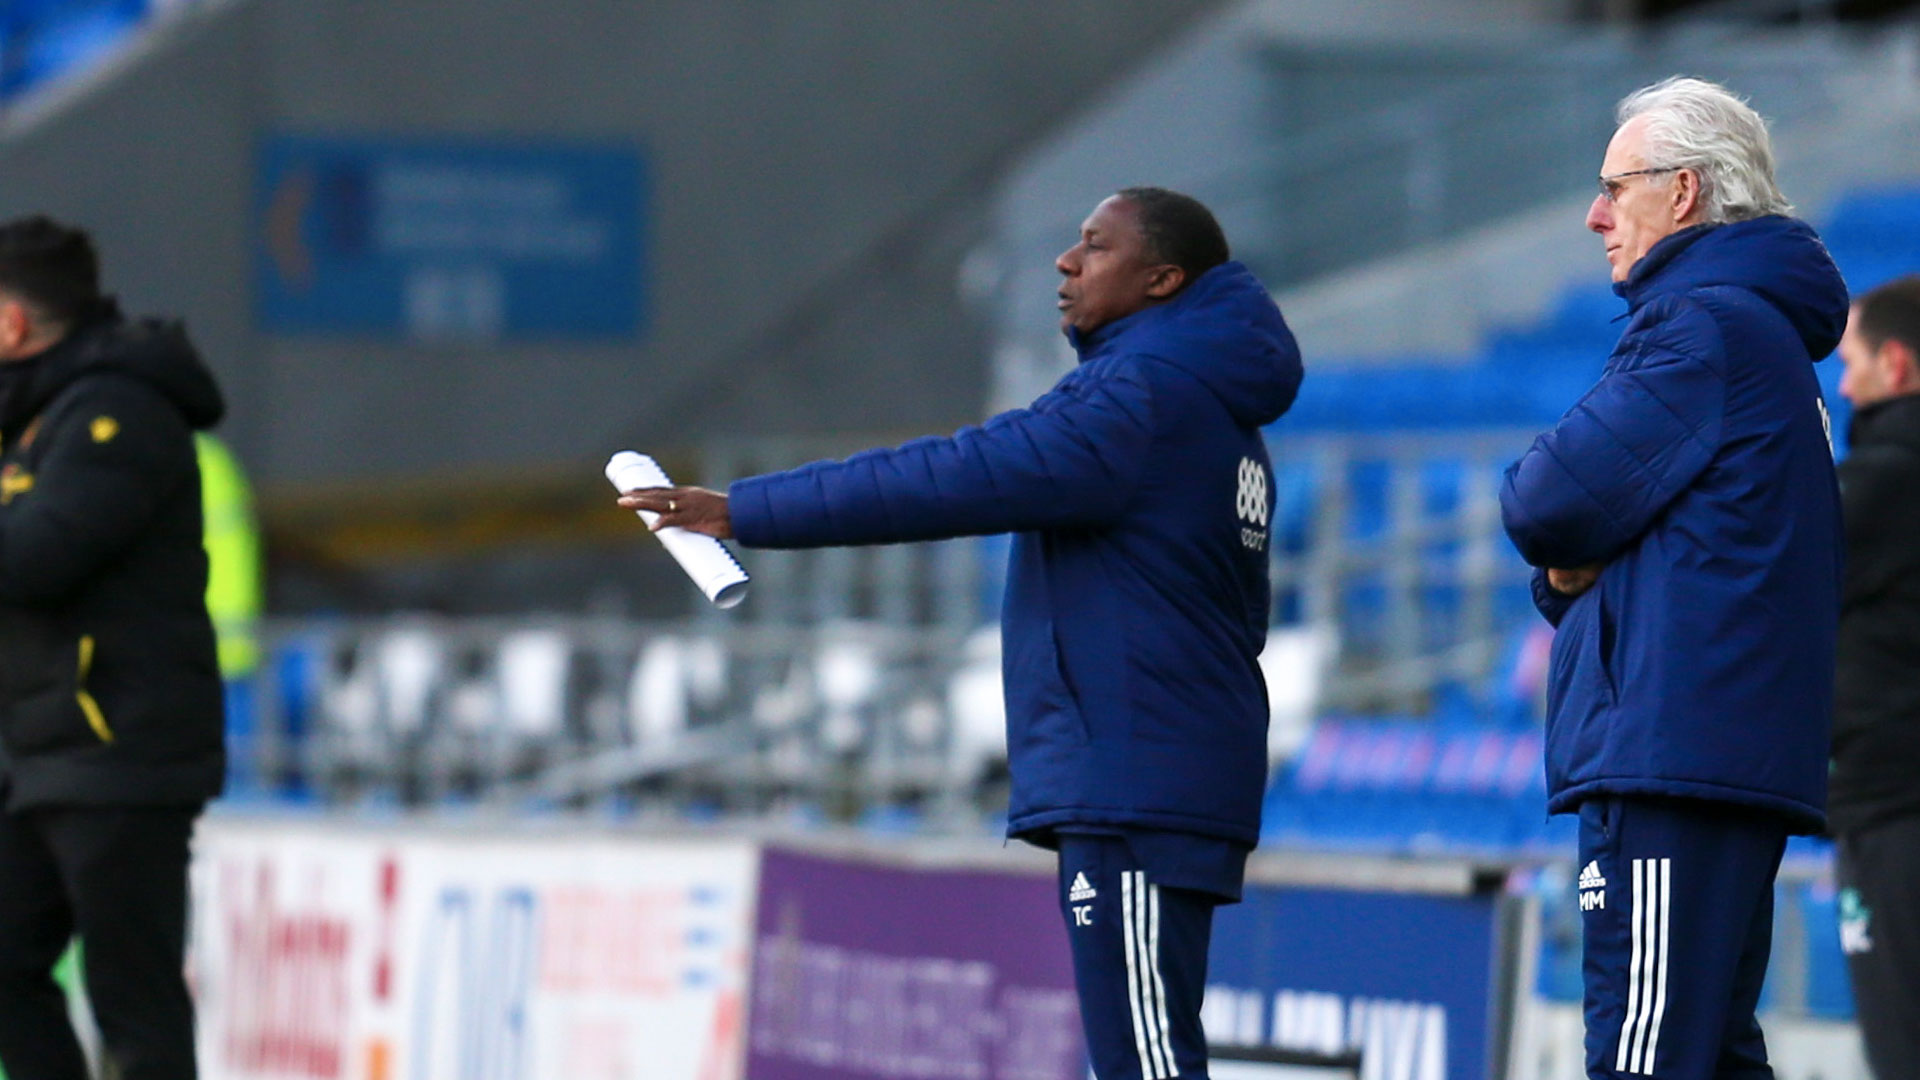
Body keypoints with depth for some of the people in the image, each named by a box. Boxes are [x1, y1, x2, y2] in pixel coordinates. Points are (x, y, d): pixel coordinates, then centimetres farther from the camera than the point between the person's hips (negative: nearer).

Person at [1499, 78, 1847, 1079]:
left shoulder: (1706, 325, -9)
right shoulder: (1767, 331, 25)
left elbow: (1547, 505, -15)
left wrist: (1558, 543, 8)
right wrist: (1569, 572, 4)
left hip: (1676, 739, -11)